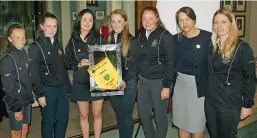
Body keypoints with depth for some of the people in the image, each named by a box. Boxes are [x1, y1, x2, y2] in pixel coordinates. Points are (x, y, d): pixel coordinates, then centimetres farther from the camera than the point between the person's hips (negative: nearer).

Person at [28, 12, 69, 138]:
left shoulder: (57, 43, 10)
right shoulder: (35, 47, -10)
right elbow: (34, 73, -12)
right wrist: (39, 94, -13)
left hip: (62, 87, 6)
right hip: (47, 89, -6)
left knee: (63, 118, 12)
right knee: (48, 121, 6)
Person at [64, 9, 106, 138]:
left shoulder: (100, 39, -2)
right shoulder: (73, 41, 1)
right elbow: (67, 62, 4)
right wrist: (79, 64, -12)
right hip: (80, 83, 1)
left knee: (97, 114, 10)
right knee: (84, 116, 12)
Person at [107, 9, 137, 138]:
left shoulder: (131, 40, -6)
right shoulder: (108, 40, 6)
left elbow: (134, 64, -8)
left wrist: (125, 80, -19)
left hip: (128, 83, -4)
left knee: (126, 115, 5)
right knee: (118, 115, 15)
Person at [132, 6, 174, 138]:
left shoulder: (165, 36, -12)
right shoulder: (141, 35, 5)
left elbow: (170, 63, -12)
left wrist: (166, 86, -15)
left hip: (159, 81, -5)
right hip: (143, 80, 6)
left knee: (160, 117, 6)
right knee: (143, 115, 14)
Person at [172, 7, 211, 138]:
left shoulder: (207, 37, -11)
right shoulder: (176, 39, 3)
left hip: (199, 85, -4)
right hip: (180, 84, 4)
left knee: (196, 123, 7)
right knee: (181, 122, 14)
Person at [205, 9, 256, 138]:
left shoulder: (242, 48, -11)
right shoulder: (211, 47, 5)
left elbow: (249, 78, -10)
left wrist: (247, 104, -10)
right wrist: (202, 94, 9)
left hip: (230, 104, -5)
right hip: (209, 102, 5)